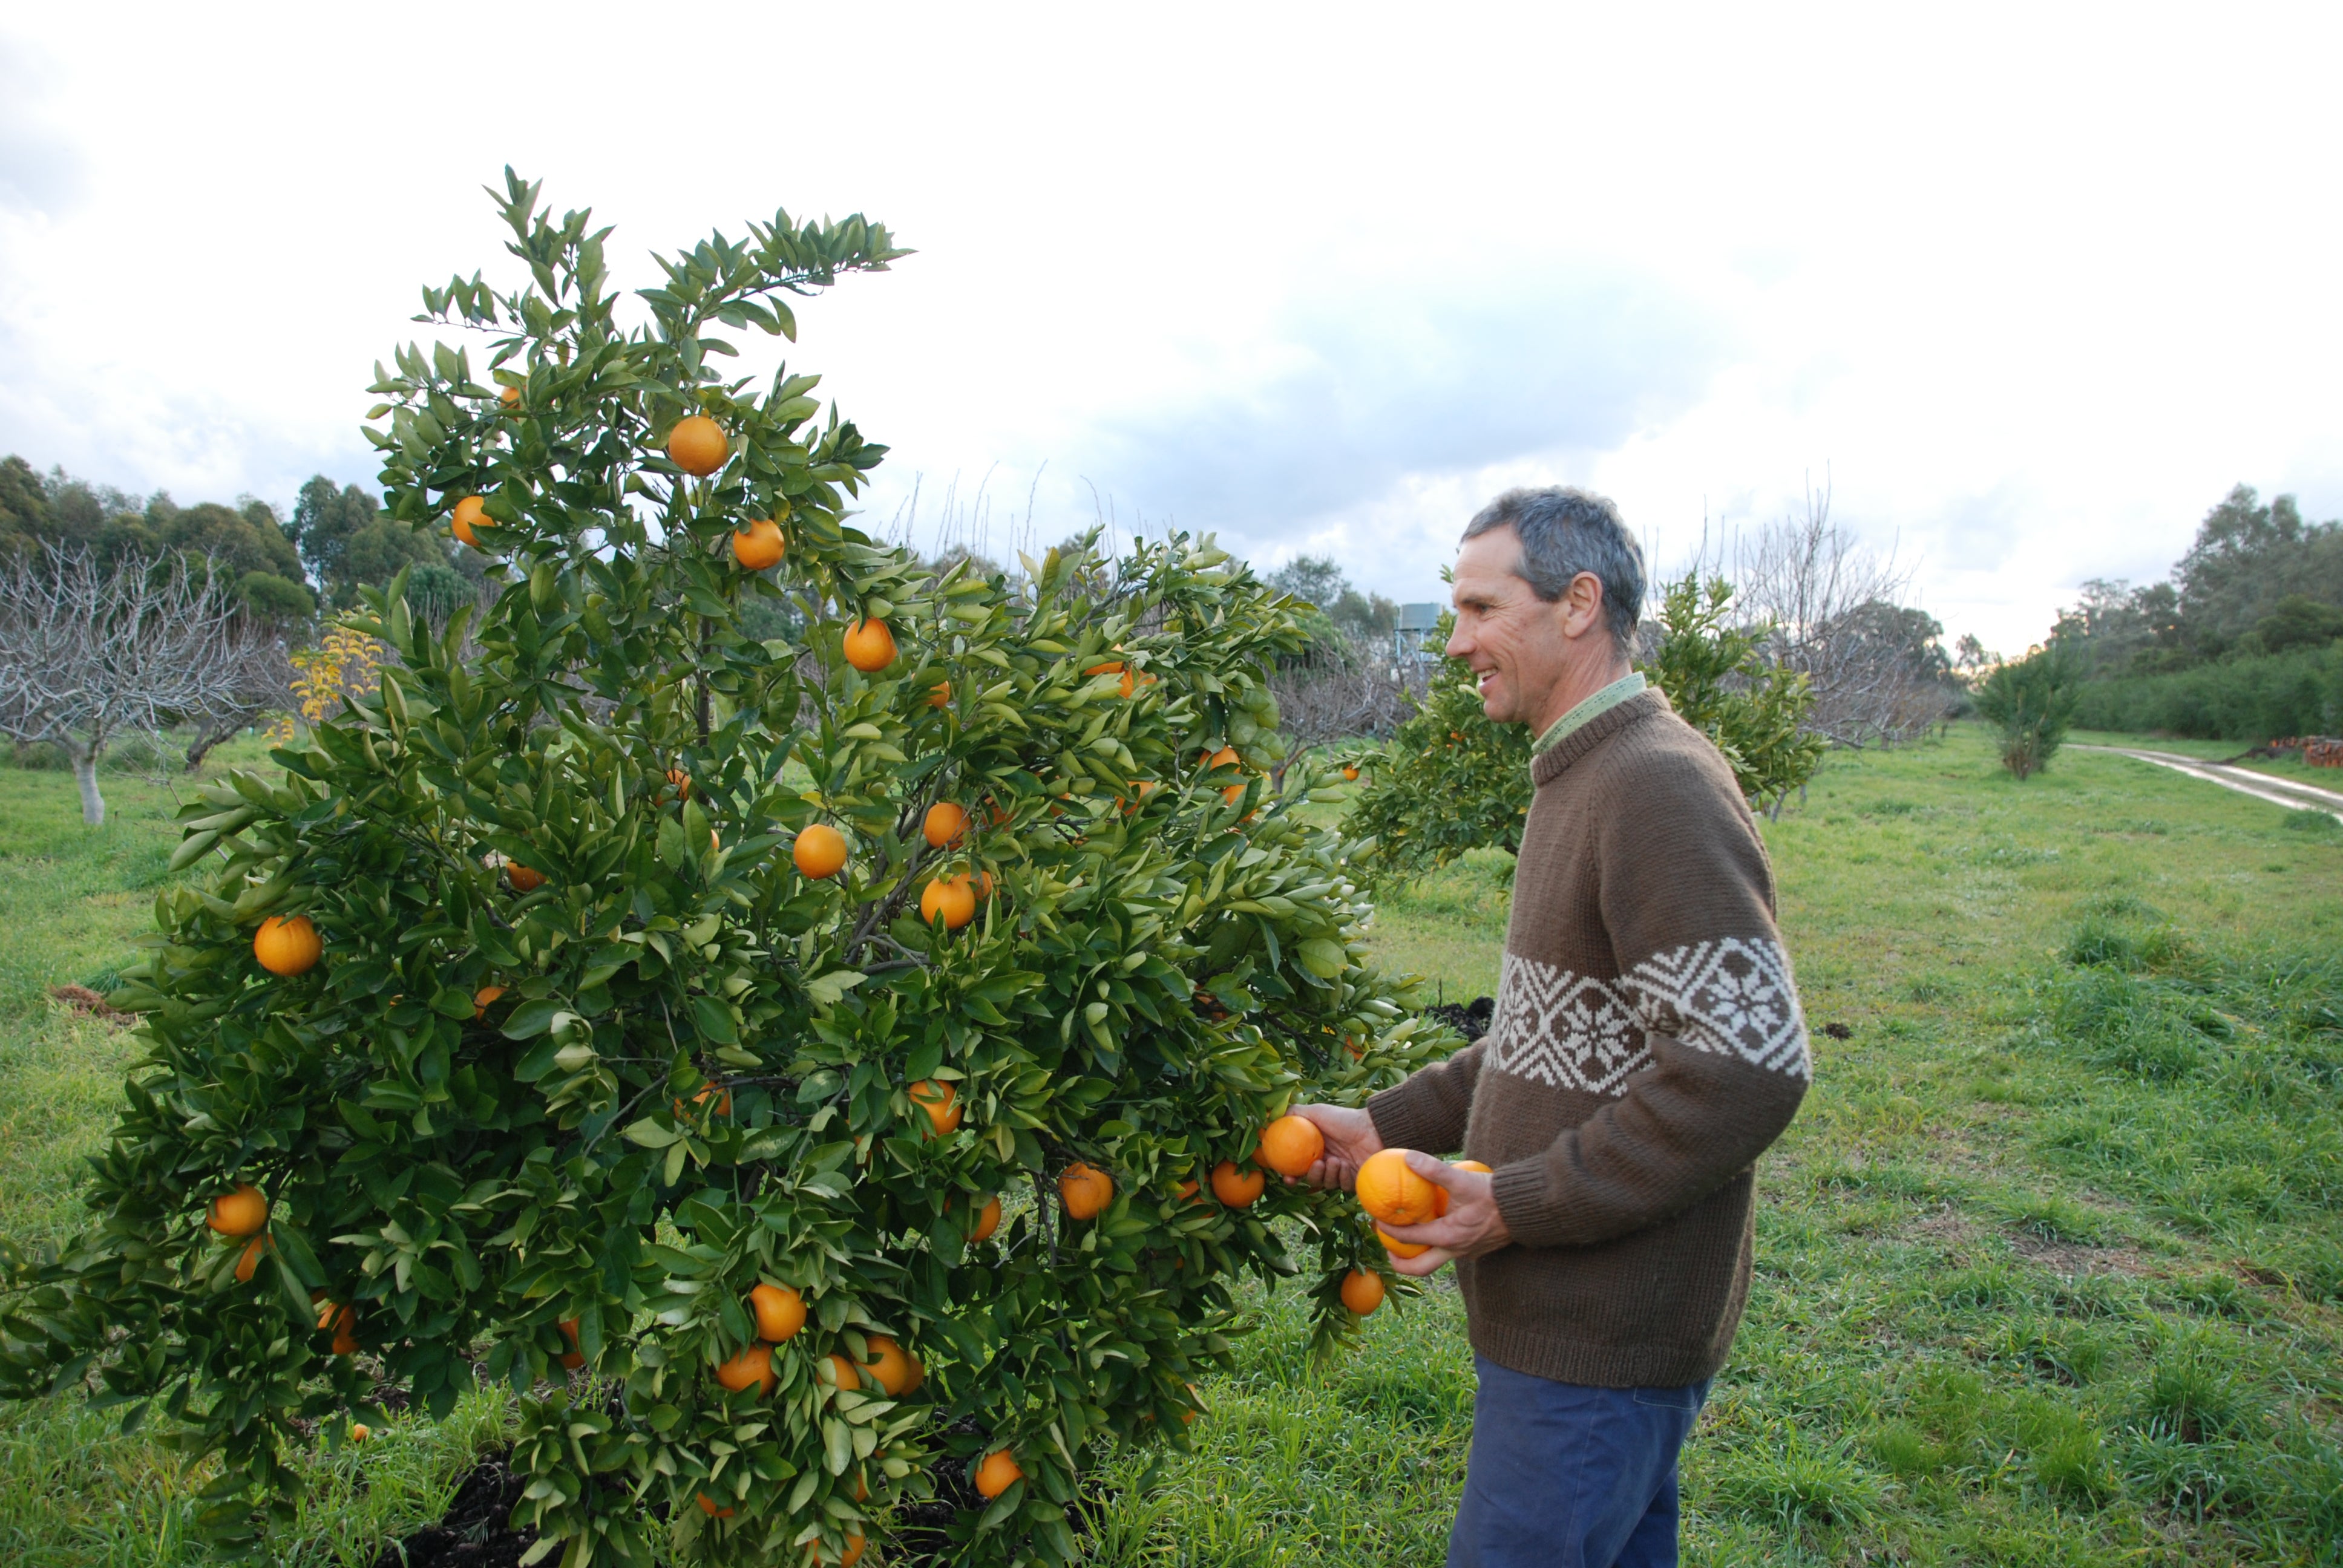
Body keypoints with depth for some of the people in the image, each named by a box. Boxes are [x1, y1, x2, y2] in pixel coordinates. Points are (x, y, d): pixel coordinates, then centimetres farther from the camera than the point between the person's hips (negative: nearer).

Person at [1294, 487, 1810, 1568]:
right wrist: (1391, 1127, 11)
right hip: (1574, 1318, 9)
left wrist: (1515, 1205, -21)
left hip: (1599, 1346, -9)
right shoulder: (1583, 781, 13)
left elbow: (1746, 1069, -26)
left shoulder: (1660, 788, -20)